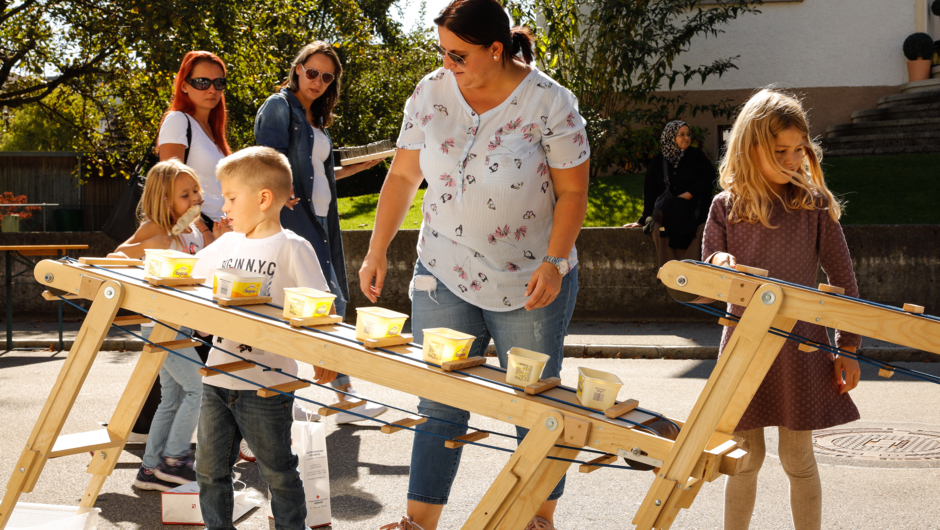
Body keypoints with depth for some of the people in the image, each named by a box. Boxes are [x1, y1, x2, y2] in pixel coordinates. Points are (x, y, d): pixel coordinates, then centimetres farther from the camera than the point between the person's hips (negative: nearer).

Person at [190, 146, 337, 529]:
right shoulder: (226, 245, 9)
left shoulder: (293, 249, -8)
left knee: (277, 472, 5)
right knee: (210, 469, 11)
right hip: (218, 377, 6)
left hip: (266, 383, -6)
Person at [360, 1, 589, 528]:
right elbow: (403, 176, 7)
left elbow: (573, 192, -7)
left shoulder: (549, 103, -10)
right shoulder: (431, 93, 0)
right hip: (443, 277, 3)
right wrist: (377, 252, 3)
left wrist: (555, 262, -18)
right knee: (439, 405, 4)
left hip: (530, 284, -2)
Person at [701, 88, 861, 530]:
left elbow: (842, 278, 0)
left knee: (797, 459, 5)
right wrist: (719, 265, -16)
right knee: (746, 457, 9)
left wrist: (848, 347, -3)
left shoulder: (814, 204, -3)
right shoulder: (726, 207, 1)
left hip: (800, 344, -1)